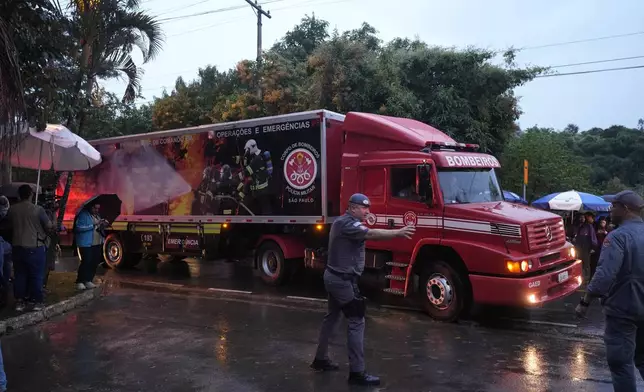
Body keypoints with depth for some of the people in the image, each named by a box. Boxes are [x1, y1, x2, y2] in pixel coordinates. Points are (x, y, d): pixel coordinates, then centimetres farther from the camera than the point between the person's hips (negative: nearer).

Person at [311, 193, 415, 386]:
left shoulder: (344, 222, 16)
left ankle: (320, 359, 31)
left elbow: (367, 233, 9)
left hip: (335, 277, 11)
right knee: (356, 322, -8)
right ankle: (357, 372, -5)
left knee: (332, 317, 19)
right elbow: (371, 234, -31)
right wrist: (398, 233, -34)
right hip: (343, 280, -11)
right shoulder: (347, 224, -20)